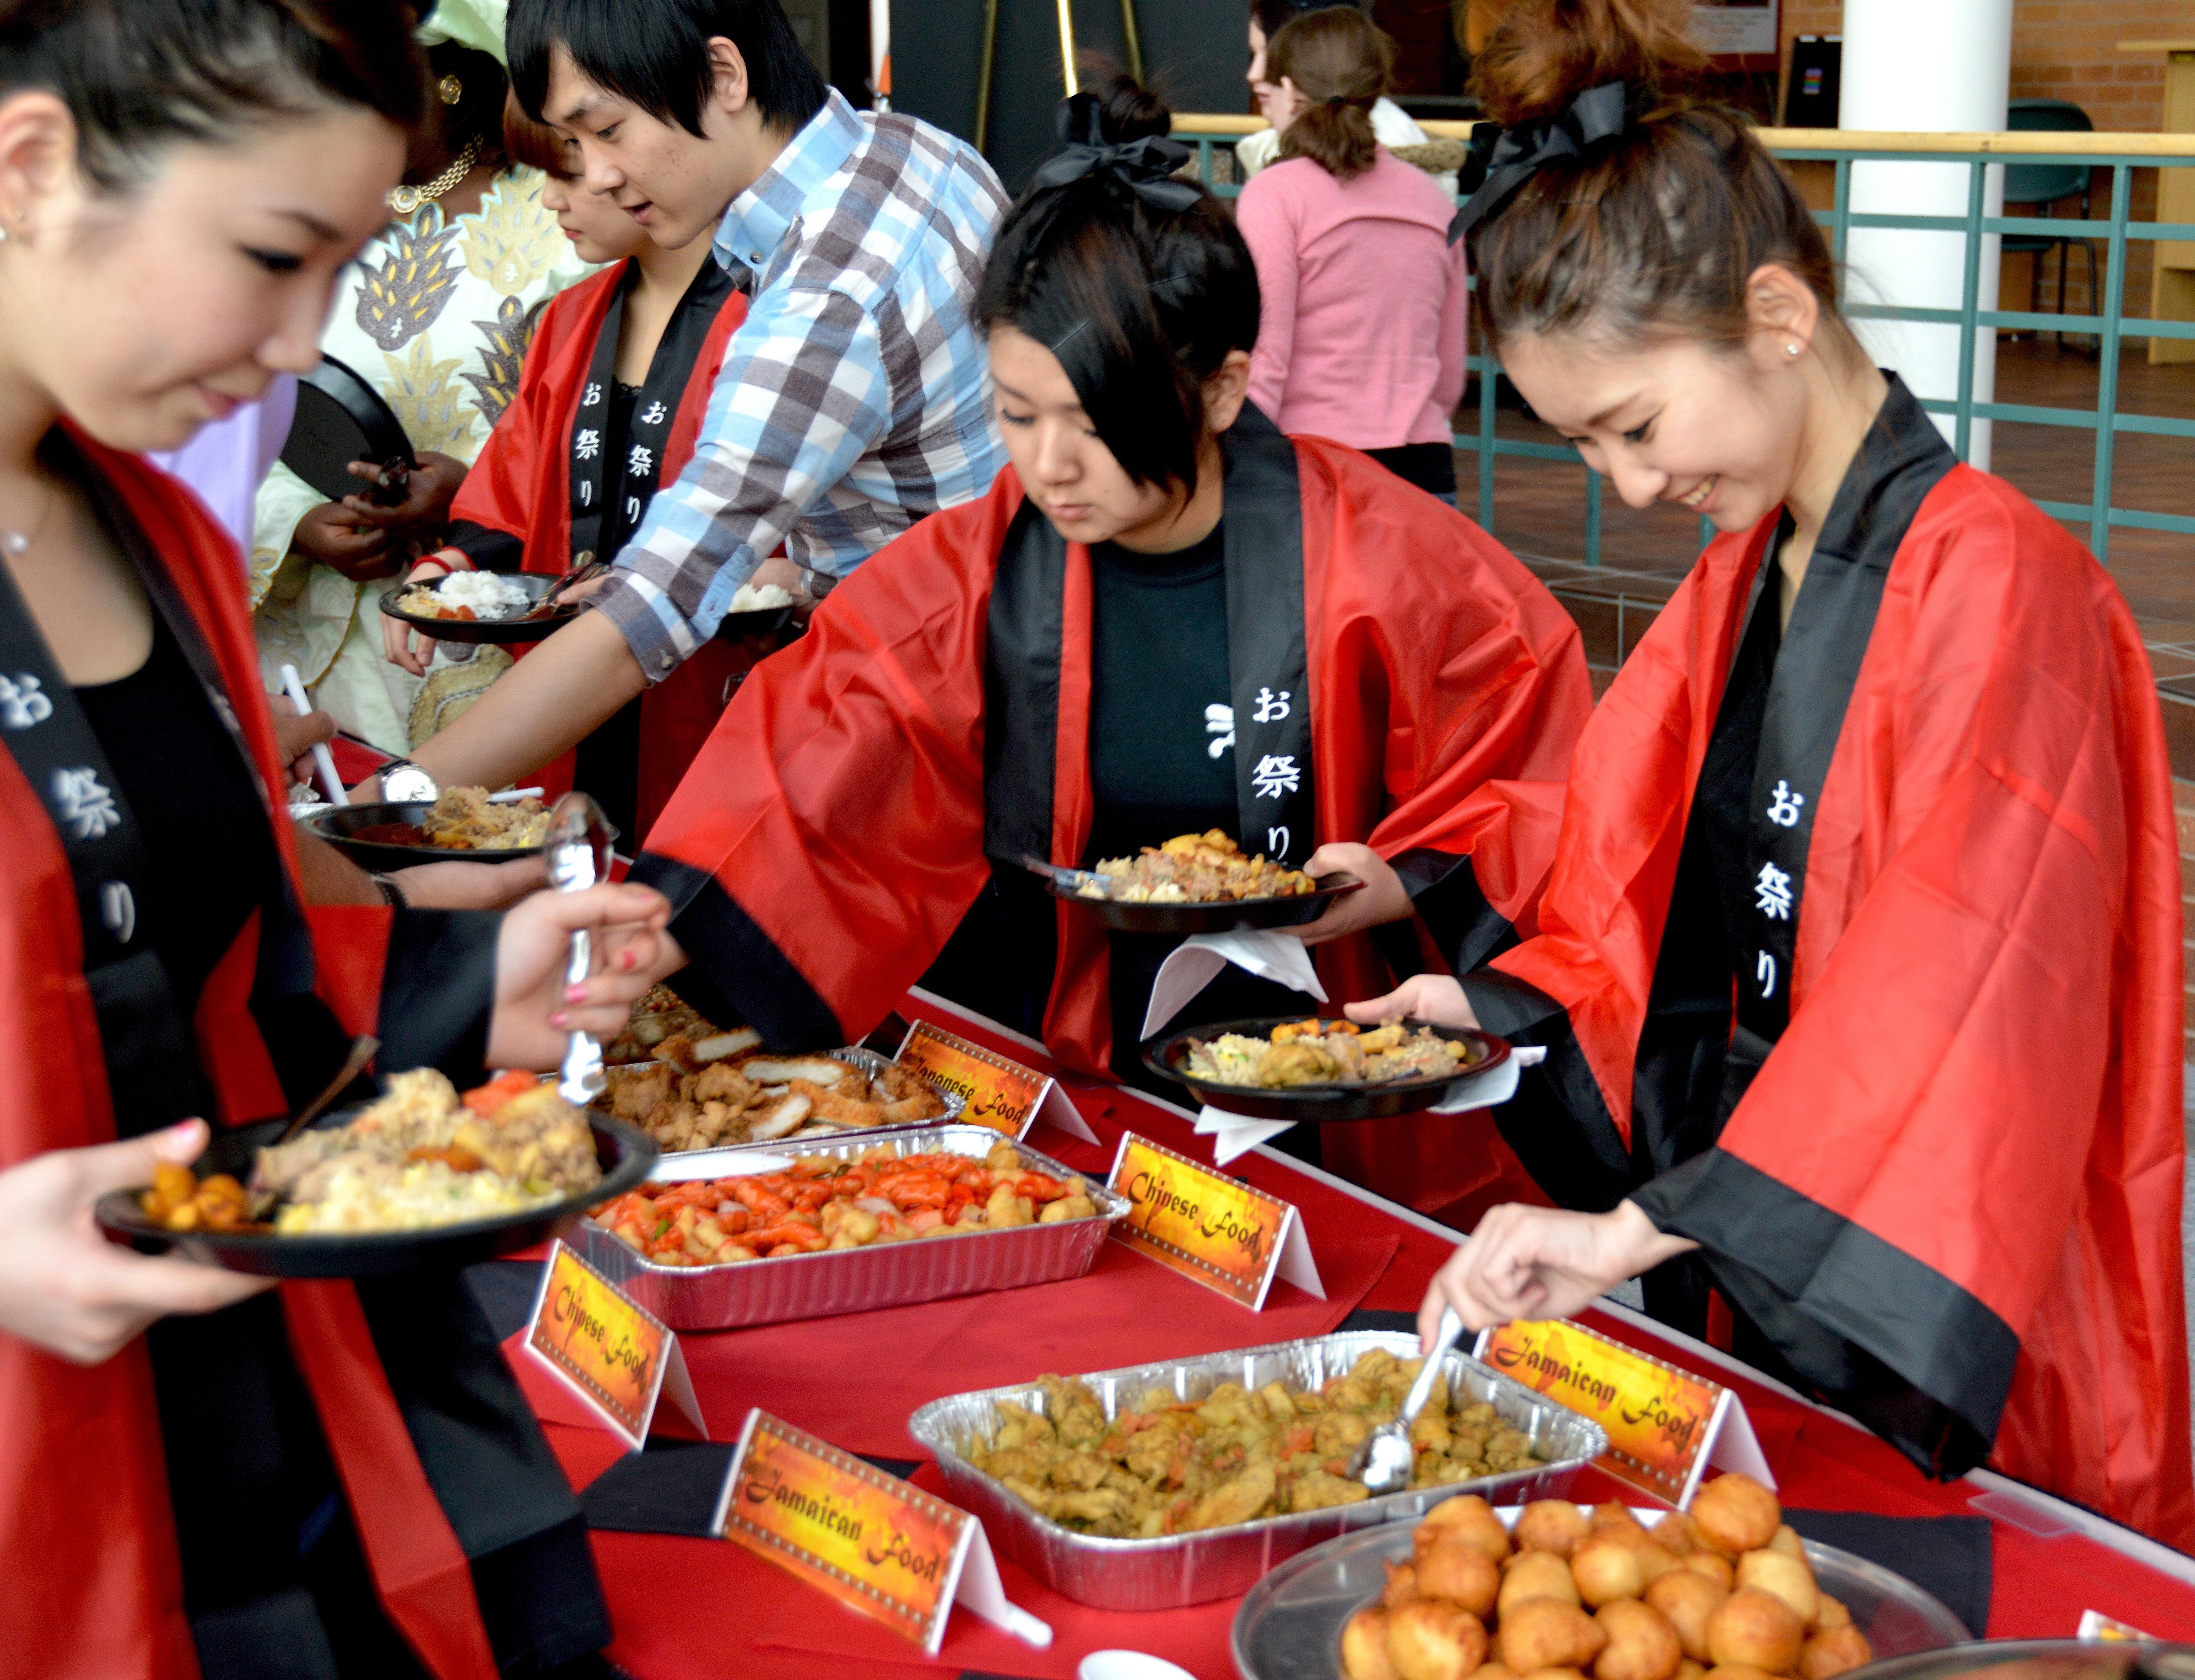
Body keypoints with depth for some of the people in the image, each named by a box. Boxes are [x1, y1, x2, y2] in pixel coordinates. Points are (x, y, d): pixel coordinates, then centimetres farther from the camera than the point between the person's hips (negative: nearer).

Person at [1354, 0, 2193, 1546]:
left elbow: (1931, 1005, -24)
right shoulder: (1741, 579, 11)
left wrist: (1647, 1227, -28)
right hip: (1742, 1296, 7)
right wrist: (1510, 1003, 5)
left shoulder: (1994, 585, -17)